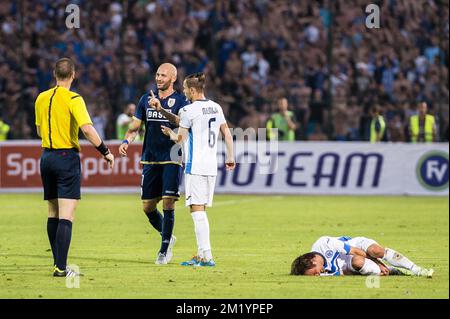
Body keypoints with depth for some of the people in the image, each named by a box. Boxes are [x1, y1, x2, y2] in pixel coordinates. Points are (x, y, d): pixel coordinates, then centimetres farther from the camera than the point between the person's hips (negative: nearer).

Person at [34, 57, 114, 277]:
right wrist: (105, 152, -13)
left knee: (52, 213, 14)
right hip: (67, 157, -6)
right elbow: (87, 128, -22)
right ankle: (61, 267, -15)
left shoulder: (41, 98, 8)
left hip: (46, 157, 6)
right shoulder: (73, 99, -12)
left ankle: (58, 263, 18)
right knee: (66, 215, -8)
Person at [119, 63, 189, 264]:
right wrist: (126, 141, -5)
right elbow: (135, 127, 14)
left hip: (171, 160, -5)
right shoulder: (146, 99, 11)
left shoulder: (181, 101, -2)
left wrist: (162, 110, -33)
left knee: (168, 204, -10)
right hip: (150, 160, 5)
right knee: (148, 206, 5)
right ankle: (167, 236, 28)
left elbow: (182, 123, -20)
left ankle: (164, 249, -1)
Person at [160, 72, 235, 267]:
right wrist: (230, 157, 24)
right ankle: (201, 254, 16)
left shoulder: (189, 110, -9)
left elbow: (180, 138, -4)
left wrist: (170, 133, 17)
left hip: (195, 166, -7)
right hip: (211, 166, 7)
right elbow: (227, 135, 15)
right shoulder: (216, 108, 11)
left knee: (197, 209, -8)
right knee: (201, 210, 14)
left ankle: (206, 256, -16)